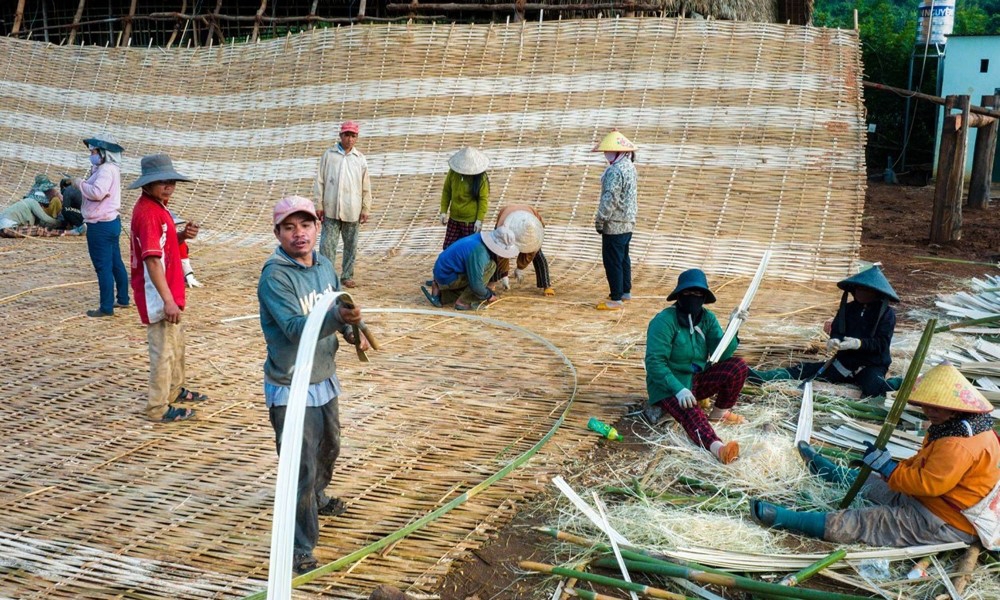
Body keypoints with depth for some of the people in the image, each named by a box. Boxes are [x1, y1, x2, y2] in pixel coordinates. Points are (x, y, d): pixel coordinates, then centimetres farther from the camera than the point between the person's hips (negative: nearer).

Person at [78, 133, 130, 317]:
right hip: (111, 221, 11)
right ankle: (122, 299, 27)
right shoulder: (109, 168, 15)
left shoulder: (106, 170, -18)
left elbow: (97, 192, -30)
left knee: (103, 267, -5)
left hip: (101, 226, -11)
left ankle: (106, 308, 0)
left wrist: (80, 184, -15)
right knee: (116, 263, 17)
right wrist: (84, 183, 0)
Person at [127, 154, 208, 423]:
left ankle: (175, 389, 43)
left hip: (169, 290, 11)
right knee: (164, 349, 0)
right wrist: (168, 300, -30)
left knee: (176, 341, 25)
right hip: (158, 295, -11)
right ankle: (158, 408, 11)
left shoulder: (157, 206, 8)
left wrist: (182, 236, -3)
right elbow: (152, 260, -28)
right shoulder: (148, 212, -23)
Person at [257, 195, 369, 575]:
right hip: (291, 389, -8)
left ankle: (317, 498, 56)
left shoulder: (325, 266, 0)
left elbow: (339, 309, 14)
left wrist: (354, 330, -7)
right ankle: (300, 549, 8)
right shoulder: (274, 276, -22)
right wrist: (338, 316, -50)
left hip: (325, 379, 8)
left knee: (329, 447, 28)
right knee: (301, 468, -6)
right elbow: (295, 328, -33)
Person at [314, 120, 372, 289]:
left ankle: (347, 276, 18)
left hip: (352, 211, 2)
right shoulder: (328, 155, 3)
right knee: (327, 244, -3)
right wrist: (319, 205, -2)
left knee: (351, 245, 8)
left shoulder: (360, 159, 6)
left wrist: (366, 209, 3)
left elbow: (366, 187, 7)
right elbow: (320, 181, 3)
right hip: (331, 210, -1)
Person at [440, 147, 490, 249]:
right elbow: (446, 191, 6)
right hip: (454, 219, 4)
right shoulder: (453, 172, -5)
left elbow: (483, 200, -11)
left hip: (471, 221, -4)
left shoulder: (481, 178, -14)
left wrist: (480, 220, -15)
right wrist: (443, 211, 2)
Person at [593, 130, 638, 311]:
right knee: (623, 258, 20)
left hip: (614, 225, -10)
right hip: (628, 222, 10)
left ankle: (616, 299, 0)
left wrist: (600, 220, -16)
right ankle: (625, 291, 31)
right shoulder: (629, 167, 10)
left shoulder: (615, 171, -22)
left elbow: (610, 199, -23)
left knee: (612, 261, -4)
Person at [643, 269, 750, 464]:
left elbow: (721, 355, -7)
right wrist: (678, 389, -35)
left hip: (697, 380, 6)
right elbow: (654, 362, -24)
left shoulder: (707, 318, 1)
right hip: (669, 384, -6)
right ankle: (718, 447, -64)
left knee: (738, 366, -15)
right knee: (691, 413, -37)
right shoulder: (664, 321, -17)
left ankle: (719, 413, 1)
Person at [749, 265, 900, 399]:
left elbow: (882, 343, -14)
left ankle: (902, 383, -13)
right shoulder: (848, 308, 7)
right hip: (844, 363, 5)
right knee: (805, 370, -11)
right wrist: (834, 341, -23)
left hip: (871, 366, -4)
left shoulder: (886, 313, -6)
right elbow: (836, 331, 2)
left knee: (873, 389, -39)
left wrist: (858, 343, -31)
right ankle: (760, 377, -23)